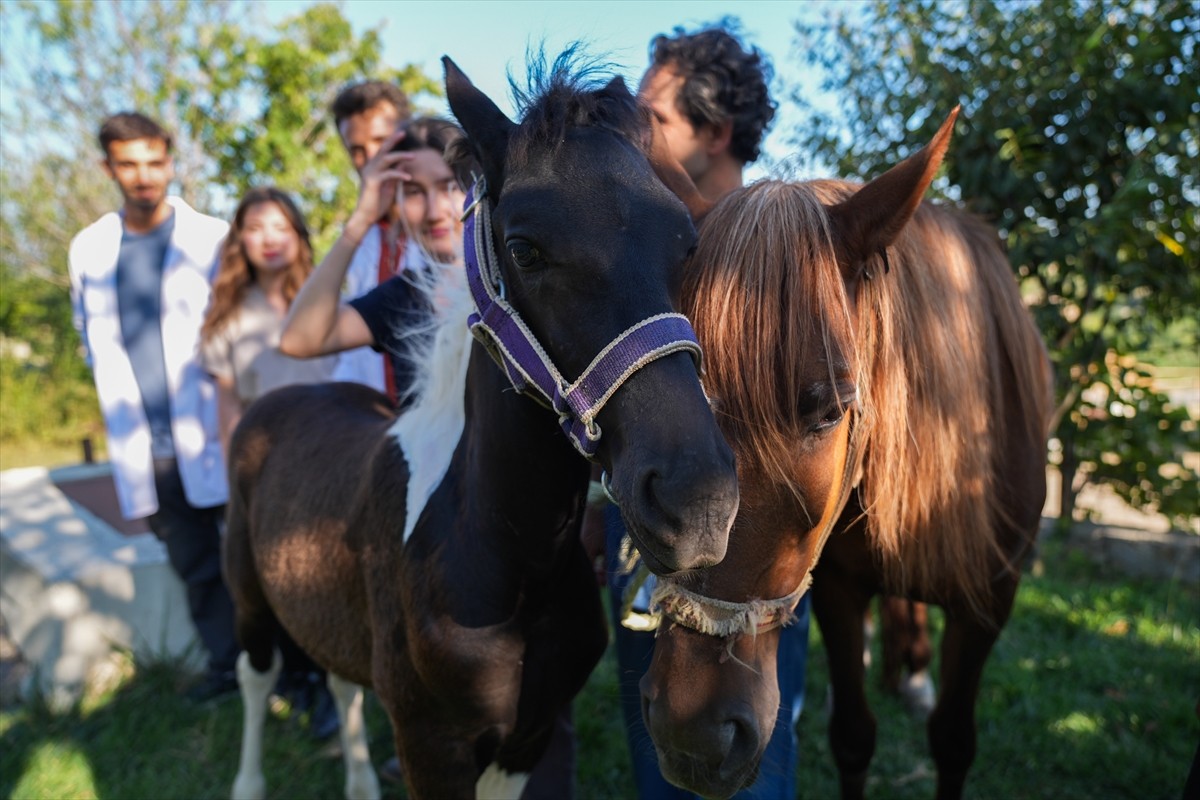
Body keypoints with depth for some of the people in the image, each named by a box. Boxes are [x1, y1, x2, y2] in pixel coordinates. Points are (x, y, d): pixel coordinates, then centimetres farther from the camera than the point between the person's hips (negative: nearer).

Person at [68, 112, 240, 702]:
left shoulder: (210, 238, -2)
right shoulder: (88, 249, 9)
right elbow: (92, 338, 19)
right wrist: (122, 404, 13)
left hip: (212, 436, -3)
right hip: (144, 449, 4)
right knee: (194, 564, 12)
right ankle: (226, 666, 24)